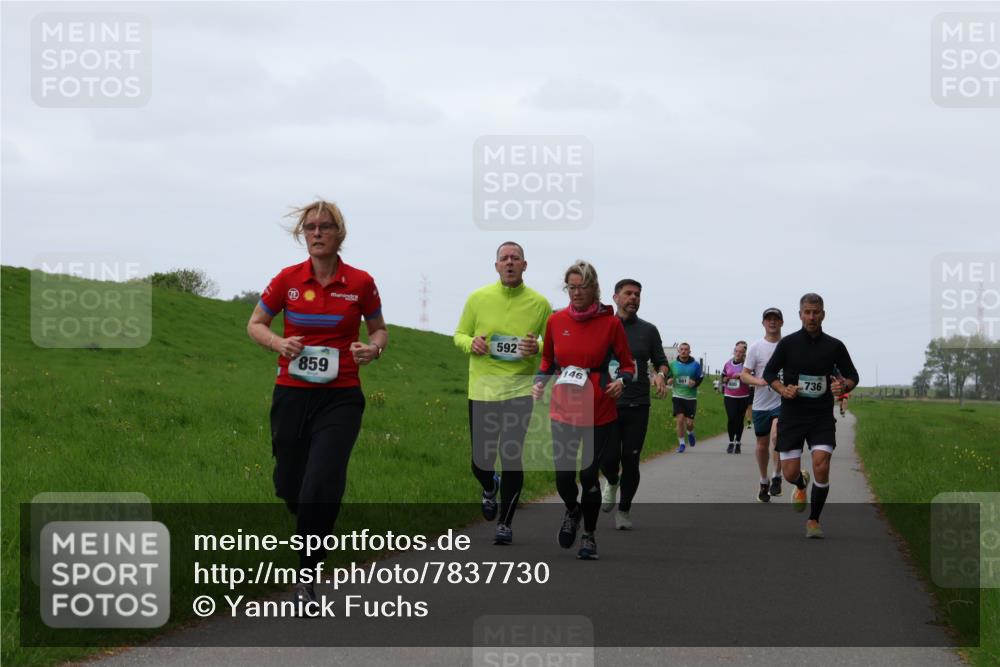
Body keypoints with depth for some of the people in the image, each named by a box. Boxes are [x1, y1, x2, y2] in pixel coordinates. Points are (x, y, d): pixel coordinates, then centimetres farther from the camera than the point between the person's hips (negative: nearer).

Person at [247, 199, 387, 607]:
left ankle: (305, 578, -3)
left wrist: (373, 349, -11)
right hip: (292, 395, 2)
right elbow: (255, 324, 11)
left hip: (340, 398, -2)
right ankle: (310, 530, 45)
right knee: (290, 489, 8)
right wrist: (279, 343, -10)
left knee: (321, 491, -17)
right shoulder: (288, 279, -1)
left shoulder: (360, 283, -2)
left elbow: (379, 330, 12)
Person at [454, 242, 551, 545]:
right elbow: (459, 335, 11)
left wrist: (537, 347, -15)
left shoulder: (539, 303, 0)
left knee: (512, 458, -6)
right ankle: (490, 487, 44)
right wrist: (471, 344, -12)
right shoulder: (478, 298, 2)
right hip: (482, 388, 1)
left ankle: (505, 524, 9)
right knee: (481, 460, 6)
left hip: (520, 389, -1)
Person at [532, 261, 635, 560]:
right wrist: (540, 382, 0)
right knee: (563, 476, -1)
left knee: (589, 475, -3)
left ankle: (589, 536, 19)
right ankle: (572, 511, 34)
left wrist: (621, 381, -17)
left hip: (599, 412, -2)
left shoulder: (610, 323, -4)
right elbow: (547, 361, 18)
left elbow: (628, 365, 4)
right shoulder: (556, 321, 3)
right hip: (563, 409, 2)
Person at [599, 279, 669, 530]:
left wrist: (661, 375, -11)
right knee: (608, 457, -9)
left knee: (630, 460, 0)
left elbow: (661, 362, 12)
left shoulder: (648, 330, 8)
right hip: (607, 404, -1)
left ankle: (624, 511, 15)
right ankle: (611, 482, 27)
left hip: (637, 405, 1)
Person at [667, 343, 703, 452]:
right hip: (678, 396, 0)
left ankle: (690, 433, 36)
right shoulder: (673, 364, 3)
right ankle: (681, 443, 2)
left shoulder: (695, 364, 1)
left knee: (689, 422, -2)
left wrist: (695, 382, -14)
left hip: (691, 397, 0)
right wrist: (668, 381, -11)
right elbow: (666, 377, 12)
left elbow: (701, 377, 7)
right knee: (680, 419, -12)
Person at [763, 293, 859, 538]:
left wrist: (844, 386, -14)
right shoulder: (787, 343, -3)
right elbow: (769, 372, 7)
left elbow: (853, 376, 10)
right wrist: (783, 389, -12)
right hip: (791, 415, 0)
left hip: (822, 417, 0)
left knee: (821, 467, -16)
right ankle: (801, 485, 38)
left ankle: (813, 520, 3)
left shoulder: (835, 346, 0)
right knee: (790, 473, -2)